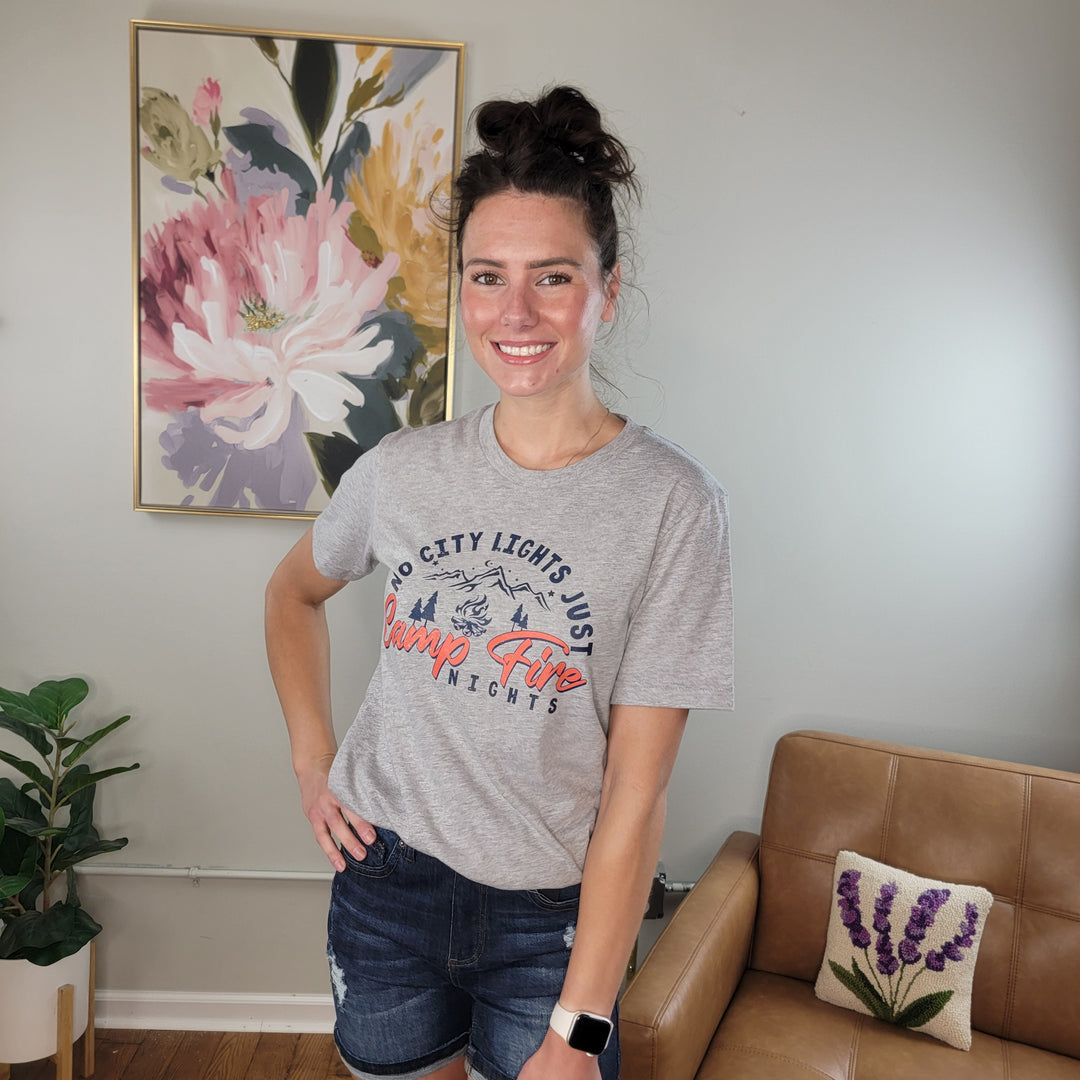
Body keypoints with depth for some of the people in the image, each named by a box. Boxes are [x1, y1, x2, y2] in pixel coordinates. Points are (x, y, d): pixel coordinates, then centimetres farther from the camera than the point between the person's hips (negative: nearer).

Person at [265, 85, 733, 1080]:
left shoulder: (673, 503, -18)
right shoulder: (402, 470, -7)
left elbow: (635, 794, -17)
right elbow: (294, 594, 14)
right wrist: (312, 760, 4)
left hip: (551, 912, -3)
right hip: (385, 877, 4)